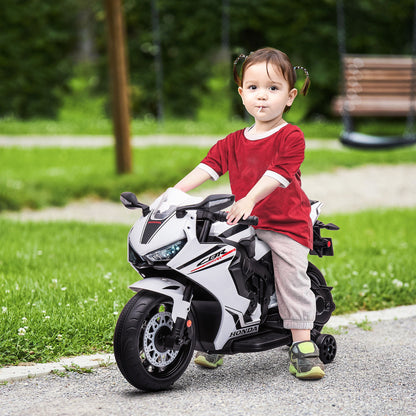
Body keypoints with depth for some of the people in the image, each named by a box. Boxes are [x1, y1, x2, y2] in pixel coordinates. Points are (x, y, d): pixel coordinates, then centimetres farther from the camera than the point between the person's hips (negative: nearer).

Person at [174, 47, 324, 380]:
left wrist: (249, 199, -34)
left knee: (292, 279, -14)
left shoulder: (291, 137, -5)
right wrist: (172, 193, -11)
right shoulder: (233, 143, 12)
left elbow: (277, 174, -19)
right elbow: (208, 166, 4)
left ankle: (303, 344, -7)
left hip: (285, 224, -5)